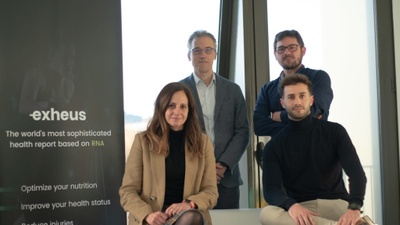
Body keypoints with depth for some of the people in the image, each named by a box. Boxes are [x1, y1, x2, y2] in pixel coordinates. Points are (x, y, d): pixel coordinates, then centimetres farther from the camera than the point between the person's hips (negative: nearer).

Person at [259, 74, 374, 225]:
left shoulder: (334, 132, 5)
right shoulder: (274, 146, 6)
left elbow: (356, 172, -8)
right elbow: (271, 190, -7)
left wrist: (354, 207, -30)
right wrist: (291, 205, -32)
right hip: (299, 208, 3)